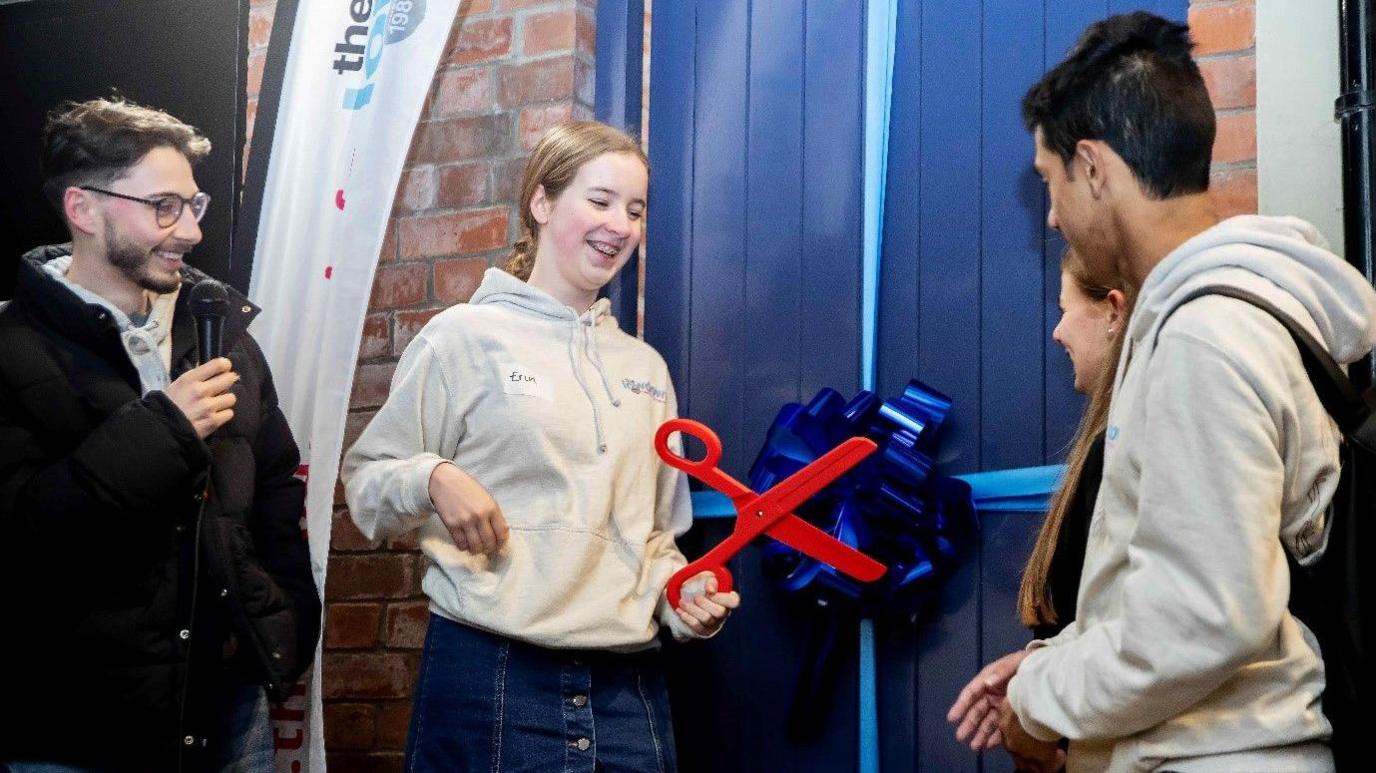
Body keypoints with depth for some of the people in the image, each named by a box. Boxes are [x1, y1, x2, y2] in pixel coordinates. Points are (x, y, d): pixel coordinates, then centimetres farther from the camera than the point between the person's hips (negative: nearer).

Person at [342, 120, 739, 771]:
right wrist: (433, 478, -18)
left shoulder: (645, 368, 15)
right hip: (491, 678, -4)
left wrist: (681, 596, 3)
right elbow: (364, 482, 1)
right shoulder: (465, 337, -1)